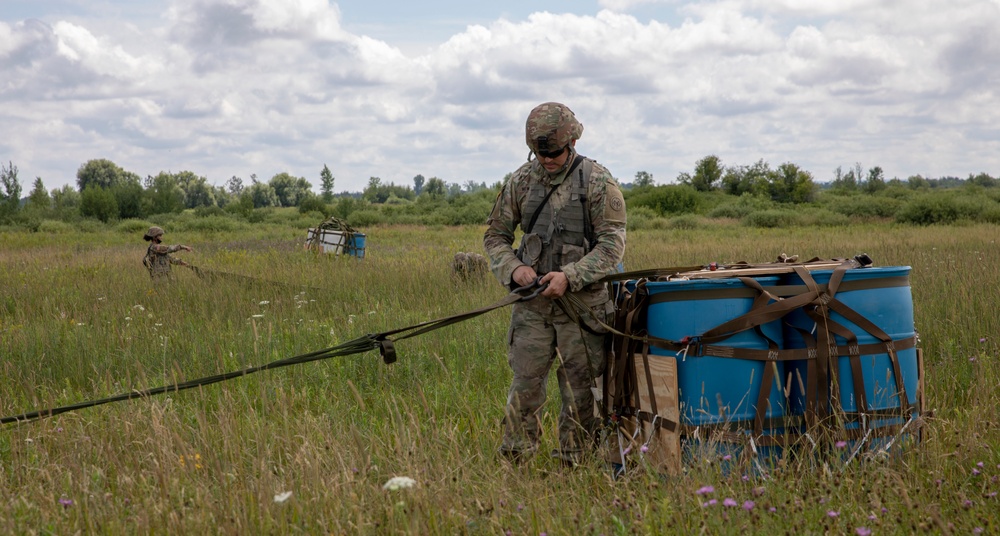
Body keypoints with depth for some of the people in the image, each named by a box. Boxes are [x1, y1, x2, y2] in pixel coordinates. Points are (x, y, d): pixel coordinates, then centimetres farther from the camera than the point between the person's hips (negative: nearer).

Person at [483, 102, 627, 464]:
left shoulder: (598, 182, -6)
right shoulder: (521, 181, 6)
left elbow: (612, 244, -10)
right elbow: (495, 235, 12)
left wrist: (570, 276, -21)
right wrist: (513, 269, -8)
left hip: (582, 302, -3)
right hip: (532, 303, 3)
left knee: (579, 393, 3)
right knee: (524, 389, 1)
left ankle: (572, 468, 12)